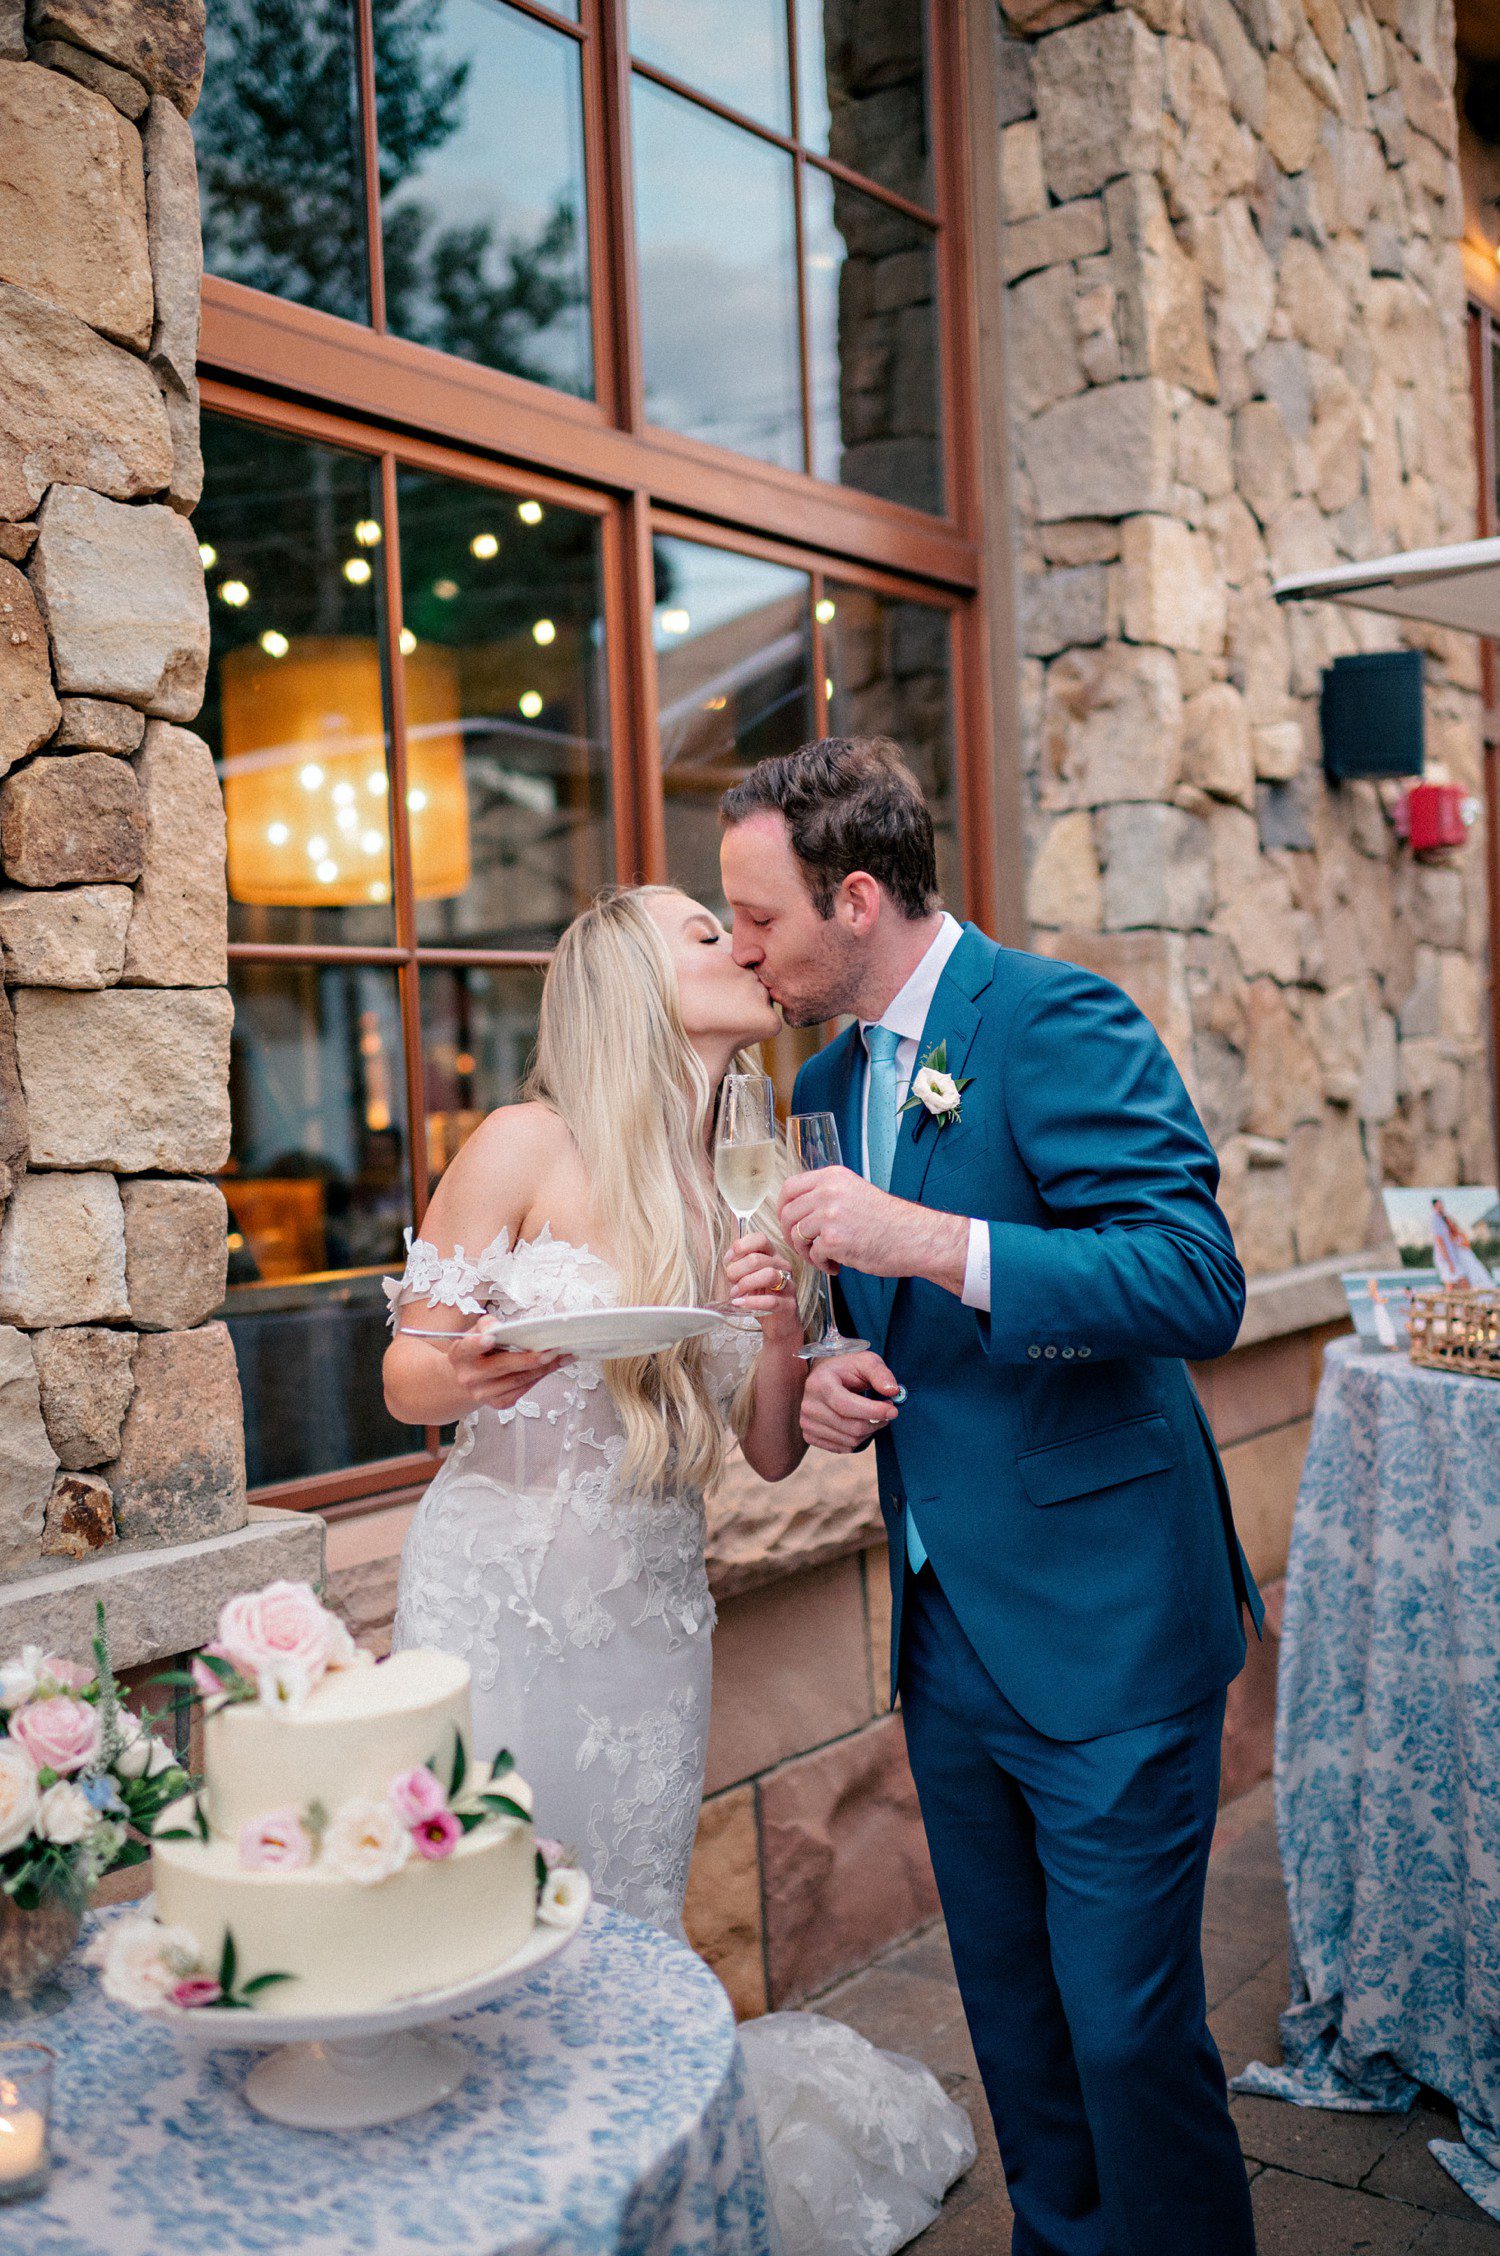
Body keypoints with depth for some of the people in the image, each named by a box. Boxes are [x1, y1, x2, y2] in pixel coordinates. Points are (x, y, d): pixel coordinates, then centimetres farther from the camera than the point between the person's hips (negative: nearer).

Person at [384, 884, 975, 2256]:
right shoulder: (530, 1147, -10)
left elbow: (773, 1450, 7)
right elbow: (404, 1374, -4)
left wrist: (782, 1324, -12)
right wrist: (465, 1377, -26)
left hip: (653, 1616, 4)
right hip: (500, 1601, -4)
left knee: (632, 1937, 11)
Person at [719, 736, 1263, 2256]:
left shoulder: (1058, 1020, -14)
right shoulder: (830, 1082, 11)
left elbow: (1199, 1286, -24)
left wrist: (928, 1242, -29)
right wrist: (836, 1385, 0)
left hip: (1100, 1624, -8)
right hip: (946, 1628, 8)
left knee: (1128, 2026, 3)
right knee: (1011, 2011, 20)